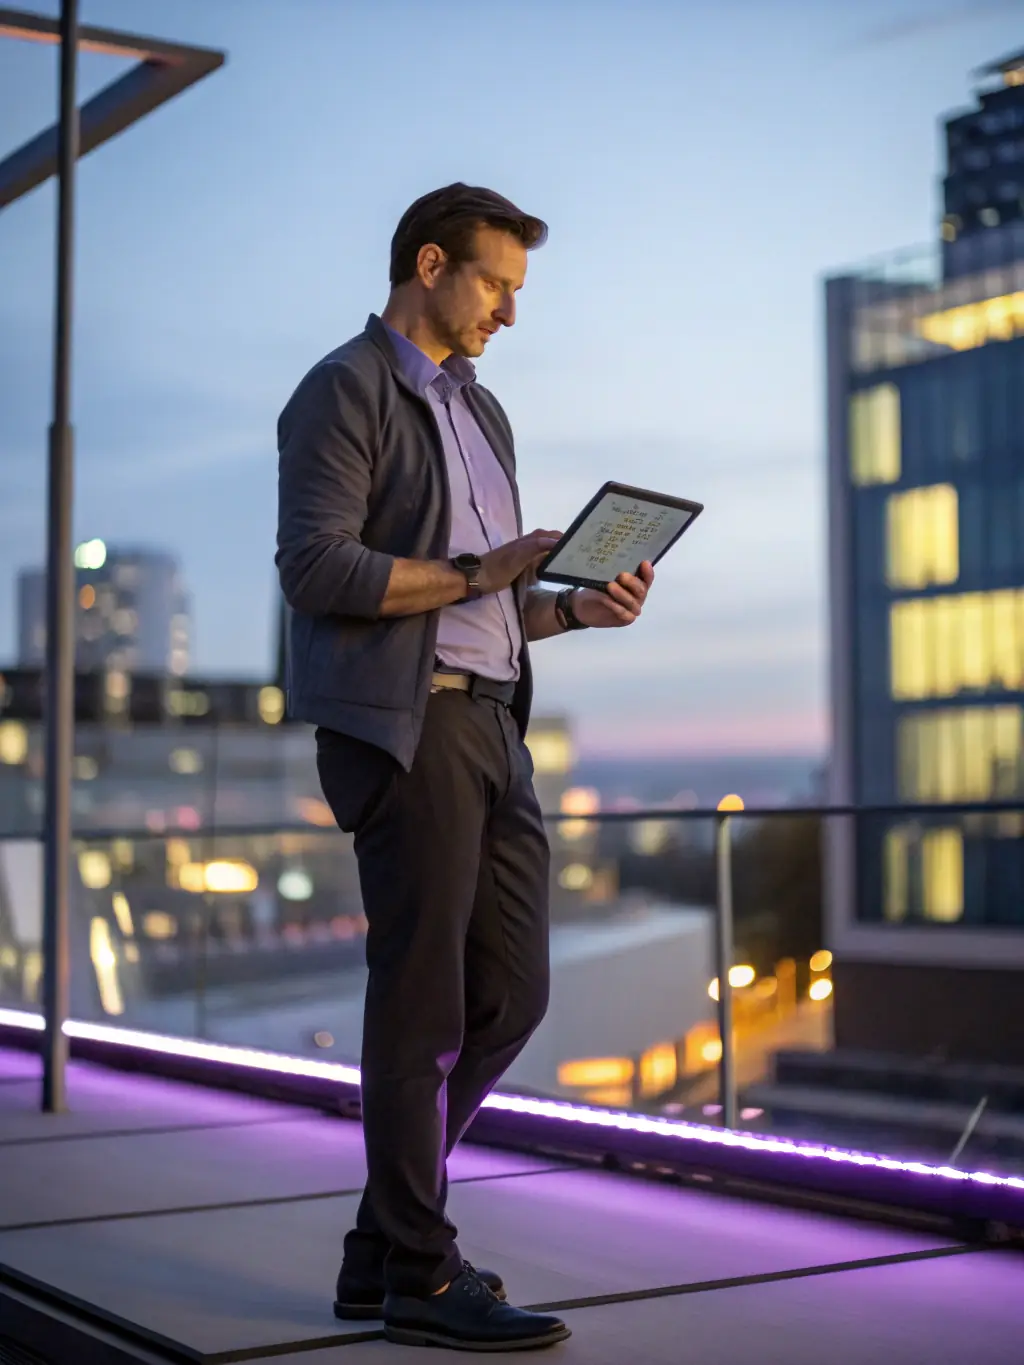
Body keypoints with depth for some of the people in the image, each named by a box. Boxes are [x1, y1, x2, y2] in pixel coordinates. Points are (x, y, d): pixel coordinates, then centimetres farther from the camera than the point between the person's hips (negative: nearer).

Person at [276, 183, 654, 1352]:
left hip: (489, 726, 9)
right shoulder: (344, 392, -3)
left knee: (507, 994, 7)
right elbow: (315, 570, -15)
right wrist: (472, 575, -17)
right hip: (400, 724, -9)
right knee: (424, 1000, -5)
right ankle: (420, 1277, 5)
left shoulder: (480, 412, 24)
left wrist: (581, 606, 5)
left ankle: (385, 1246, 17)